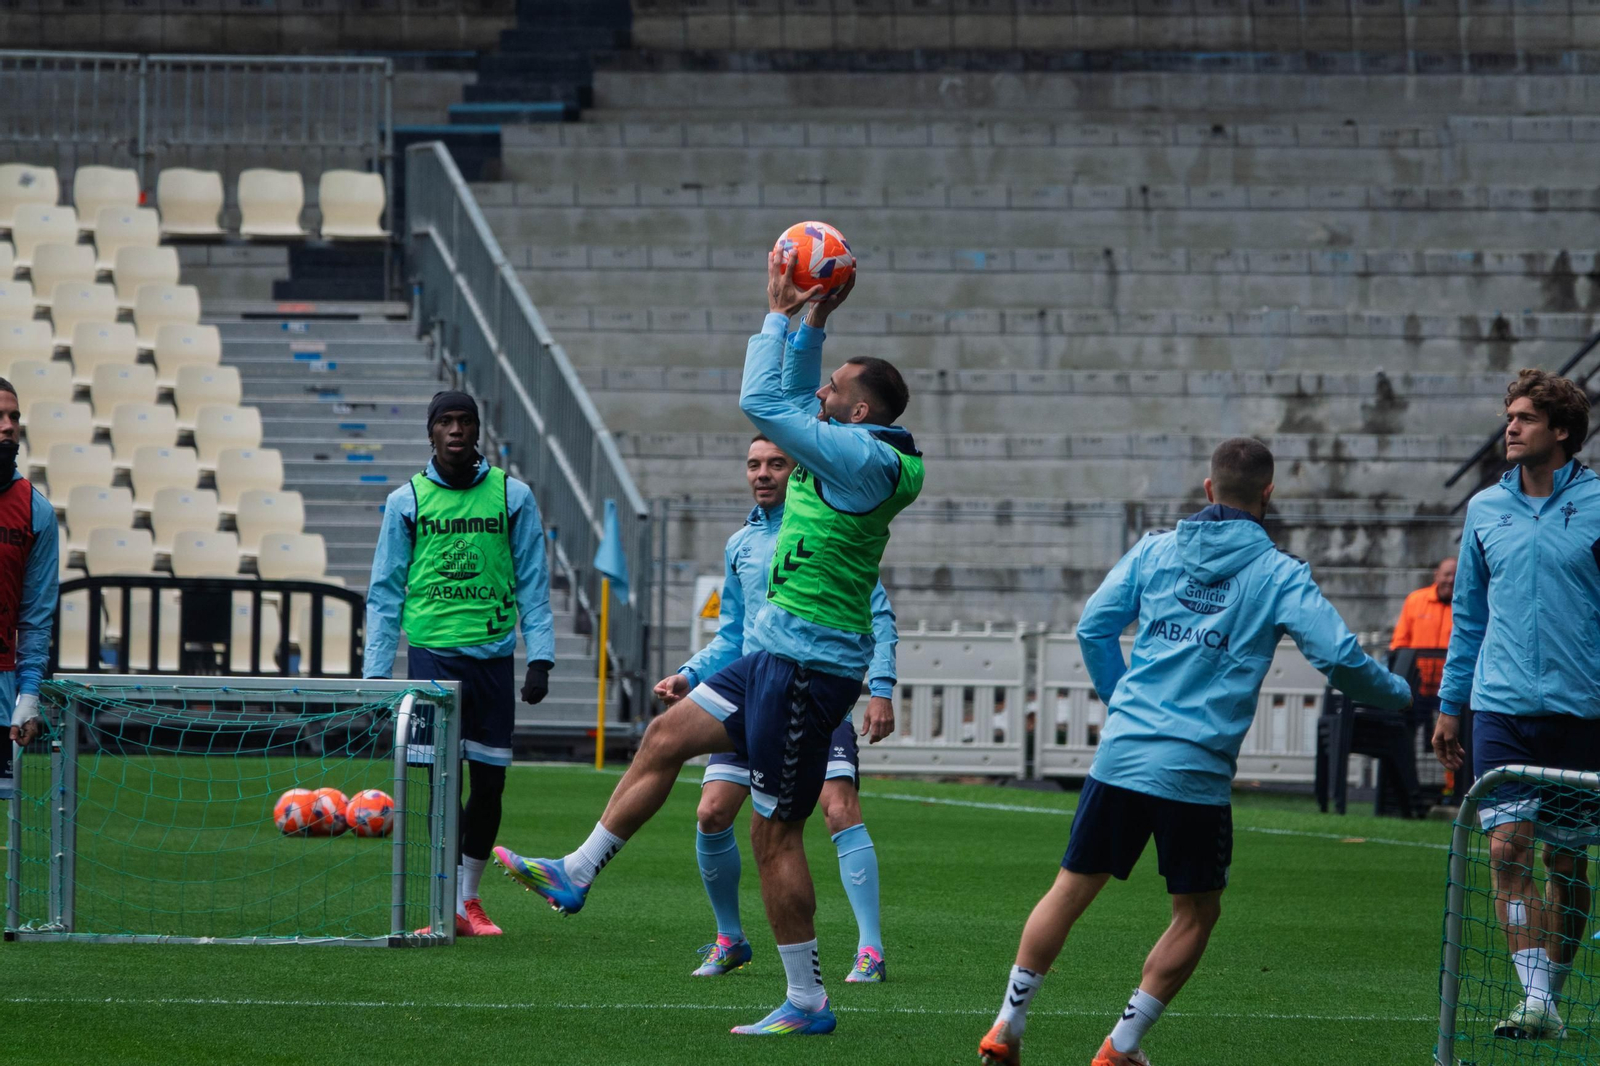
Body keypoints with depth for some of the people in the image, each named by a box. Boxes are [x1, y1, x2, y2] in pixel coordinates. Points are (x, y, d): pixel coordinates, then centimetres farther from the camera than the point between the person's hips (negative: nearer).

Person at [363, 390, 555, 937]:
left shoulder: (512, 496, 6)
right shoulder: (406, 501, 5)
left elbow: (532, 583, 8)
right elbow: (385, 592, 8)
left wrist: (540, 659, -1)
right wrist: (375, 672, 2)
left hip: (493, 653, 2)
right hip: (431, 651, -2)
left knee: (489, 782, 4)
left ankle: (468, 898, 20)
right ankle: (451, 904, -14)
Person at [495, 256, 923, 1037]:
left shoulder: (865, 459, -19)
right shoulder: (852, 449, 10)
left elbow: (764, 401, -20)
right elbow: (794, 400, 27)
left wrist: (780, 315, -8)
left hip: (807, 666, -10)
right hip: (779, 652, 10)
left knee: (774, 833, -5)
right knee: (665, 739, 16)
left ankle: (807, 1002, 0)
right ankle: (575, 876, 24)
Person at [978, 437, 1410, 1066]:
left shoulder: (1154, 550, 9)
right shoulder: (1277, 574, 0)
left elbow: (1093, 628, 10)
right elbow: (1339, 657, -6)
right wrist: (1398, 695, 13)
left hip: (1122, 755, 3)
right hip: (1197, 772, -3)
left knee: (1072, 889, 13)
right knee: (1196, 914, 12)